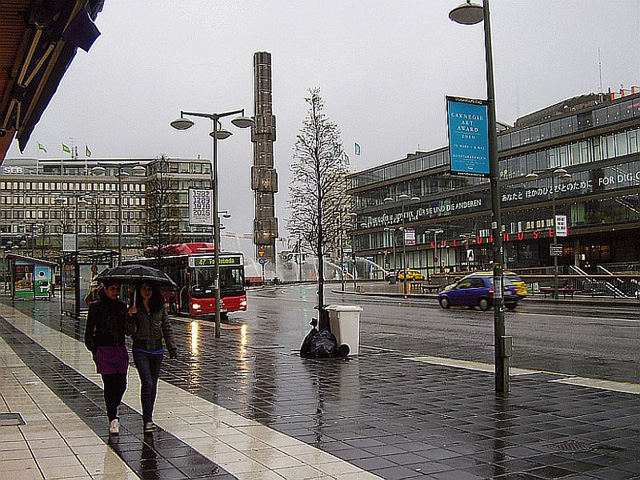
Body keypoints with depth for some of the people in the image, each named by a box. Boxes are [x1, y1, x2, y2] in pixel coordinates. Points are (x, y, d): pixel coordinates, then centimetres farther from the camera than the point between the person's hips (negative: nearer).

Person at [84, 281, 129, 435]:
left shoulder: (122, 306, 11)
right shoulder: (96, 307, 0)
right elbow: (89, 331, 2)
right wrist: (94, 350, -7)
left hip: (120, 349, 4)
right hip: (104, 350, -3)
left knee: (121, 384, 2)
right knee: (110, 384, -7)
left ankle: (113, 410, 30)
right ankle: (113, 418, 1)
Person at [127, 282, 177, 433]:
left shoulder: (160, 307, 5)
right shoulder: (135, 307, -2)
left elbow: (167, 327, 11)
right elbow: (128, 330, -6)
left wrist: (171, 347, 8)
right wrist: (130, 316, -24)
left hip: (157, 350, 3)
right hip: (141, 350, -3)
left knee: (153, 385, 9)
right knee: (147, 384, -14)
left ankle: (148, 418, 22)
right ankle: (147, 421, -10)